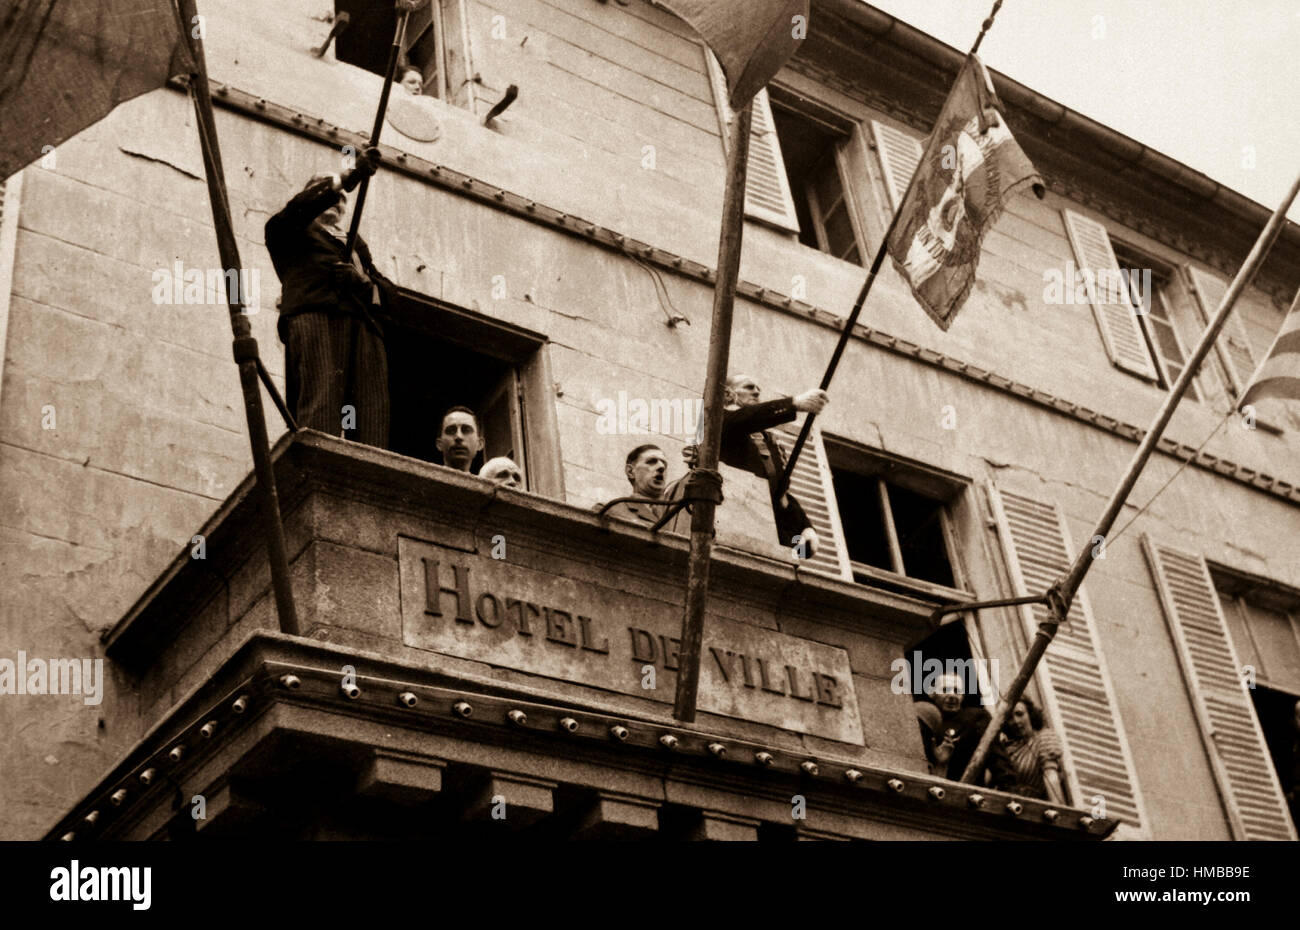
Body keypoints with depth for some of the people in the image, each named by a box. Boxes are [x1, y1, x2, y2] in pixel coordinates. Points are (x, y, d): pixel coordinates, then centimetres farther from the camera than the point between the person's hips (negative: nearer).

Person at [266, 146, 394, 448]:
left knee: (371, 421, -16)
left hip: (363, 329, 4)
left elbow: (388, 291, 28)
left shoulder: (355, 242, 39)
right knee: (320, 410, -25)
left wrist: (362, 281, 4)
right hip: (314, 317, -4)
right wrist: (351, 176, -5)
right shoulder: (289, 232, 27)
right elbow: (298, 208, 2)